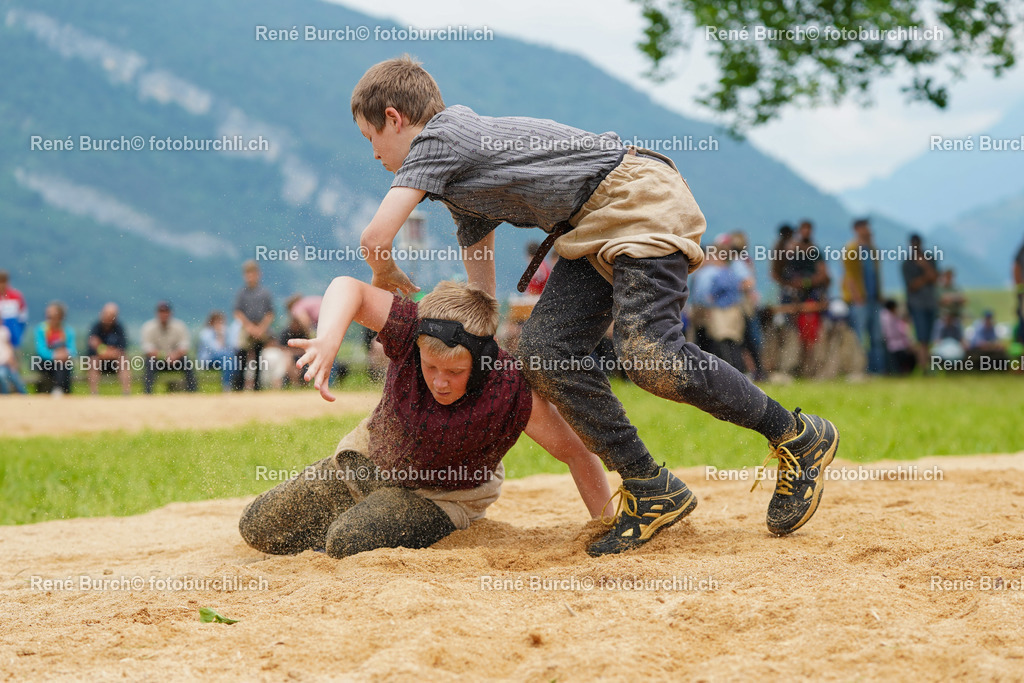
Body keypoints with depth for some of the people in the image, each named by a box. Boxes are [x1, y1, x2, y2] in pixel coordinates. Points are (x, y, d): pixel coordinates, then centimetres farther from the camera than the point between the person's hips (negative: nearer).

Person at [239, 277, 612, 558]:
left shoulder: (514, 393, -34)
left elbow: (576, 453, -23)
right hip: (367, 459, 4)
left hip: (439, 495, -4)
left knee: (350, 543, -30)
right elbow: (348, 288, -29)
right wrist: (327, 342, -50)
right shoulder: (411, 329, -30)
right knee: (258, 526, 6)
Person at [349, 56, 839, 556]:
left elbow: (375, 237, -13)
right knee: (544, 350, -6)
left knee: (648, 354, -24)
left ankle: (798, 436, -8)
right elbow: (478, 262, 29)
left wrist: (387, 278, 9)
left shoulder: (438, 136, -8)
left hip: (640, 199, -10)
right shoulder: (458, 183, 22)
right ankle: (651, 489, -3)